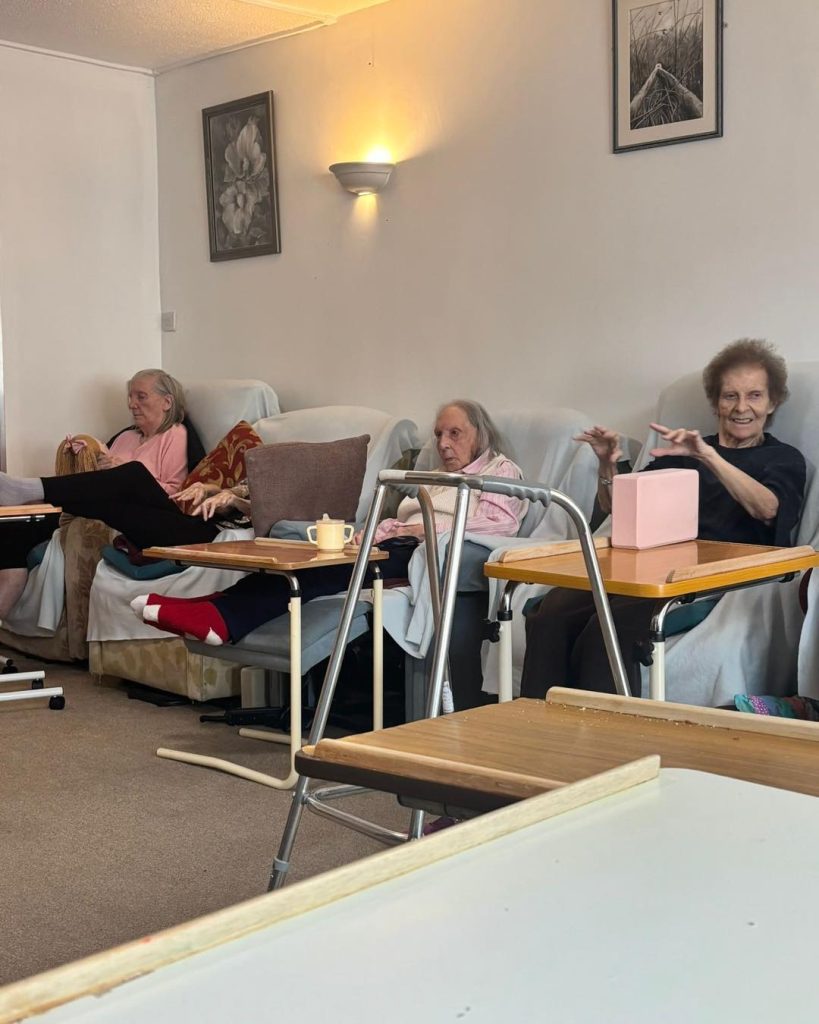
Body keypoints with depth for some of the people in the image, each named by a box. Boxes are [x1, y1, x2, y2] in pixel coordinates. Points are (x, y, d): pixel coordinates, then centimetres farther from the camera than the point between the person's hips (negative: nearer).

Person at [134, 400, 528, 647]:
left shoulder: (500, 470, 14)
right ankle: (213, 607, -37)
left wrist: (428, 528, -9)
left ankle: (221, 618, -43)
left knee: (330, 568, -29)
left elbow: (501, 522, -5)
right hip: (396, 547, 7)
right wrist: (373, 533, 0)